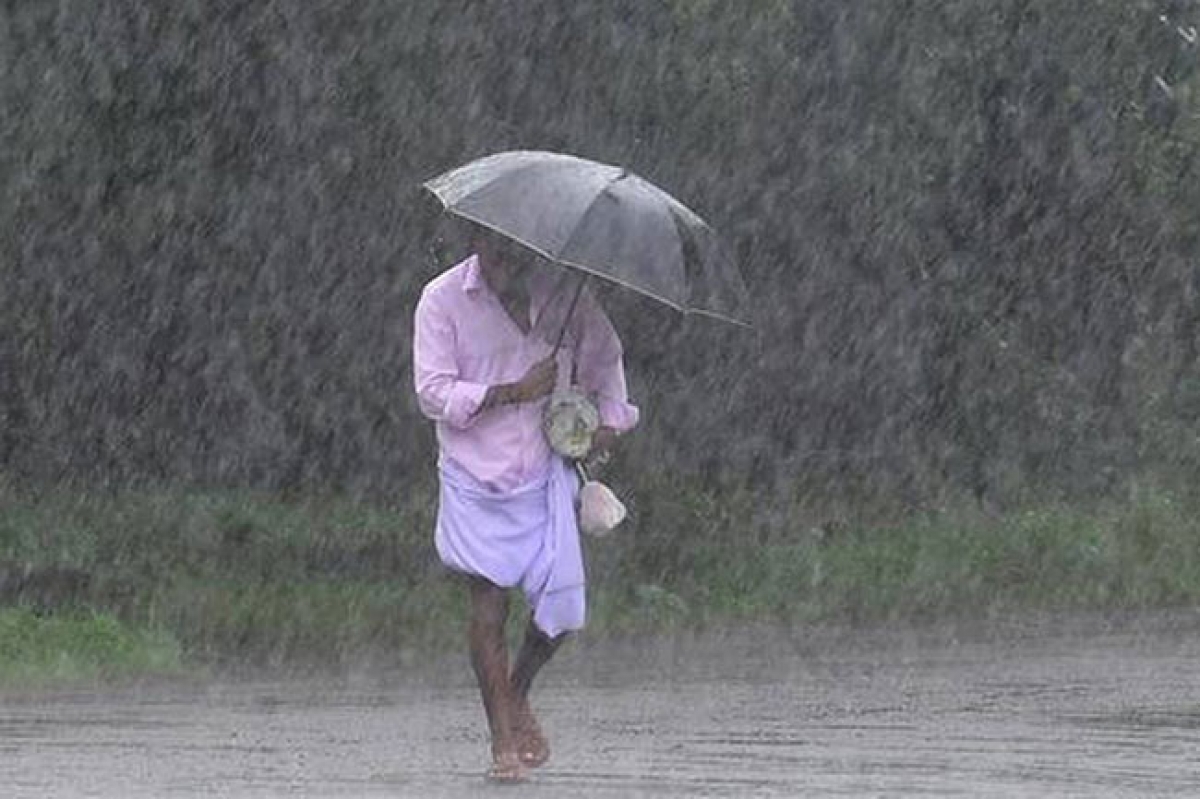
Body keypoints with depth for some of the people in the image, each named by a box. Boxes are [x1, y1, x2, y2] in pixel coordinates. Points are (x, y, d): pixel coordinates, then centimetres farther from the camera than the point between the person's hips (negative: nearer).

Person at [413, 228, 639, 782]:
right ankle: (502, 741, 1)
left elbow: (604, 356, 20)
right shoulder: (442, 299, -7)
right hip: (475, 476, -3)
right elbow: (433, 392, -11)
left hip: (544, 472, 3)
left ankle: (518, 695, 26)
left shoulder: (561, 290, 2)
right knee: (488, 604, -8)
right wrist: (513, 393, -17)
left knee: (562, 607, -3)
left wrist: (609, 419, 8)